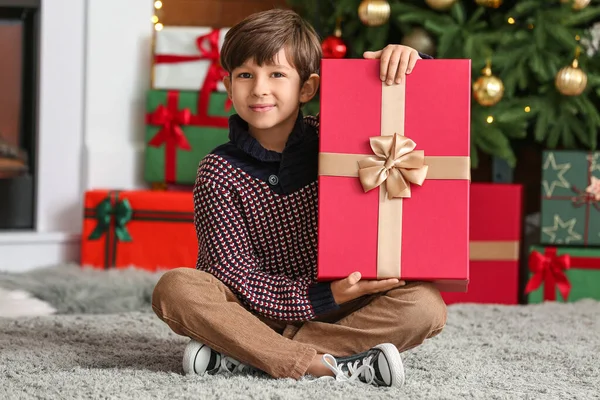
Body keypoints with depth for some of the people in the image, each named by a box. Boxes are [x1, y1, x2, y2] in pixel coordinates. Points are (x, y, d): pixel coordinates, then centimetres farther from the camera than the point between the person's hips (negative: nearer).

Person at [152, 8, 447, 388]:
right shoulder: (219, 171, -7)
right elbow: (234, 274, -12)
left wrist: (406, 57, -15)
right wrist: (321, 296, -23)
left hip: (335, 312, 2)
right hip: (255, 310, -2)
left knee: (427, 305, -24)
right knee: (176, 287, -29)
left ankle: (241, 354, -25)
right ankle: (324, 365, -31)